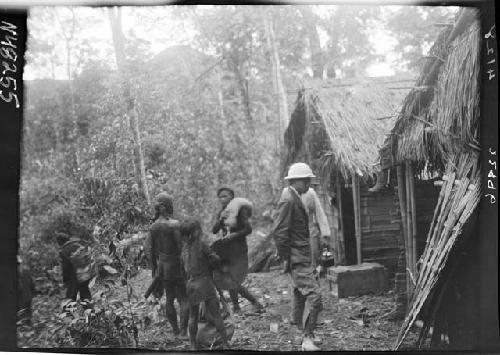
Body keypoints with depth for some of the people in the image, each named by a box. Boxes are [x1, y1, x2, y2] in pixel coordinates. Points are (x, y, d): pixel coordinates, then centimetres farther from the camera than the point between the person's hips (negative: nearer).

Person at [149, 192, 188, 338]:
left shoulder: (153, 227, 0)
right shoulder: (175, 224, -19)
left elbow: (152, 251, 6)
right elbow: (181, 248, -19)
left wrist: (154, 271, 15)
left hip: (162, 265, 6)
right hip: (177, 265, -6)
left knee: (169, 299, 15)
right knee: (184, 299, 3)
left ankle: (175, 331, 25)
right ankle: (183, 331, -4)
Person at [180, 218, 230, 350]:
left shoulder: (184, 247, 6)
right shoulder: (201, 245, -11)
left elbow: (184, 268, 12)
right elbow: (216, 259, -12)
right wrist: (209, 267, 7)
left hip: (190, 285, 5)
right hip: (204, 282, -5)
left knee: (193, 316, 18)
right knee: (215, 315, 0)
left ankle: (193, 345, 25)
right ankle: (225, 344, 2)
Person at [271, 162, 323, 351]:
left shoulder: (295, 198, 16)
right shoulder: (288, 200, -17)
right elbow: (279, 232, -20)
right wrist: (286, 259, -16)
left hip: (303, 257, 10)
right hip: (296, 258, -10)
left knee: (300, 296, 16)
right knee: (313, 295, -13)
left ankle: (307, 335, 26)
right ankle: (307, 339, -6)